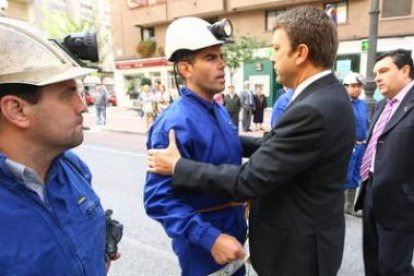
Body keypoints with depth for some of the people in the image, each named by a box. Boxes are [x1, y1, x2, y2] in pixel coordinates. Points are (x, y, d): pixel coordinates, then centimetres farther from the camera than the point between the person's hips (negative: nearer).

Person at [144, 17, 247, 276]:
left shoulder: (221, 111, 2)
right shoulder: (174, 124, -25)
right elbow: (159, 199, -26)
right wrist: (210, 238, -29)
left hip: (234, 229, 8)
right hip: (203, 241, -8)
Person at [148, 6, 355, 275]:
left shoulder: (313, 110, -31)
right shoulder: (327, 94, 0)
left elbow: (248, 181, -28)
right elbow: (275, 145, 7)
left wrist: (178, 166, -18)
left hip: (299, 248, -8)